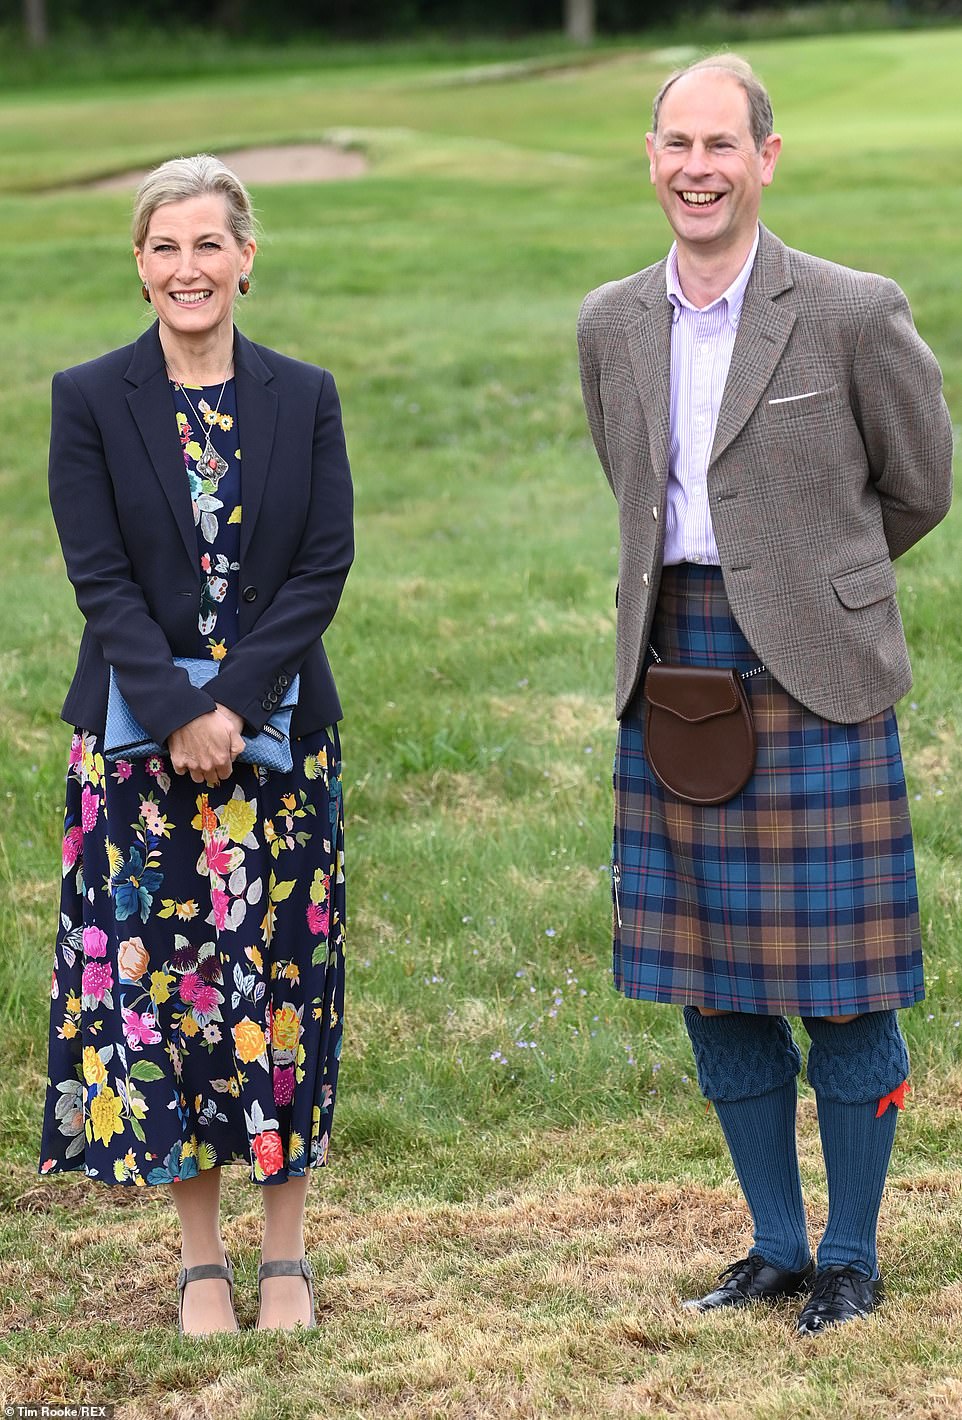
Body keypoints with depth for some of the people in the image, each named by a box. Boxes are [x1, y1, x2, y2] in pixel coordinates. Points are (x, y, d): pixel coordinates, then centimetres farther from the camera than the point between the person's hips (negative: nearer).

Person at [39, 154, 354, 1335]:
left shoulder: (303, 397, 4)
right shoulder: (90, 400, 0)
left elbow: (323, 569, -2)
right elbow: (101, 578, -6)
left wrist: (232, 707, -13)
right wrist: (179, 714, -16)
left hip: (280, 733, 1)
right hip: (139, 739, -1)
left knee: (280, 979, 3)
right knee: (157, 977, 1)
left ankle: (286, 1258, 14)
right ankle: (200, 1259, 13)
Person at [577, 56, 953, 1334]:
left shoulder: (855, 314, -7)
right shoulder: (612, 327, 8)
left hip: (814, 675, -5)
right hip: (672, 672, 5)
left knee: (840, 983, 0)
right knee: (712, 985, 9)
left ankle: (853, 1255, 15)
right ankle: (778, 1243, 23)